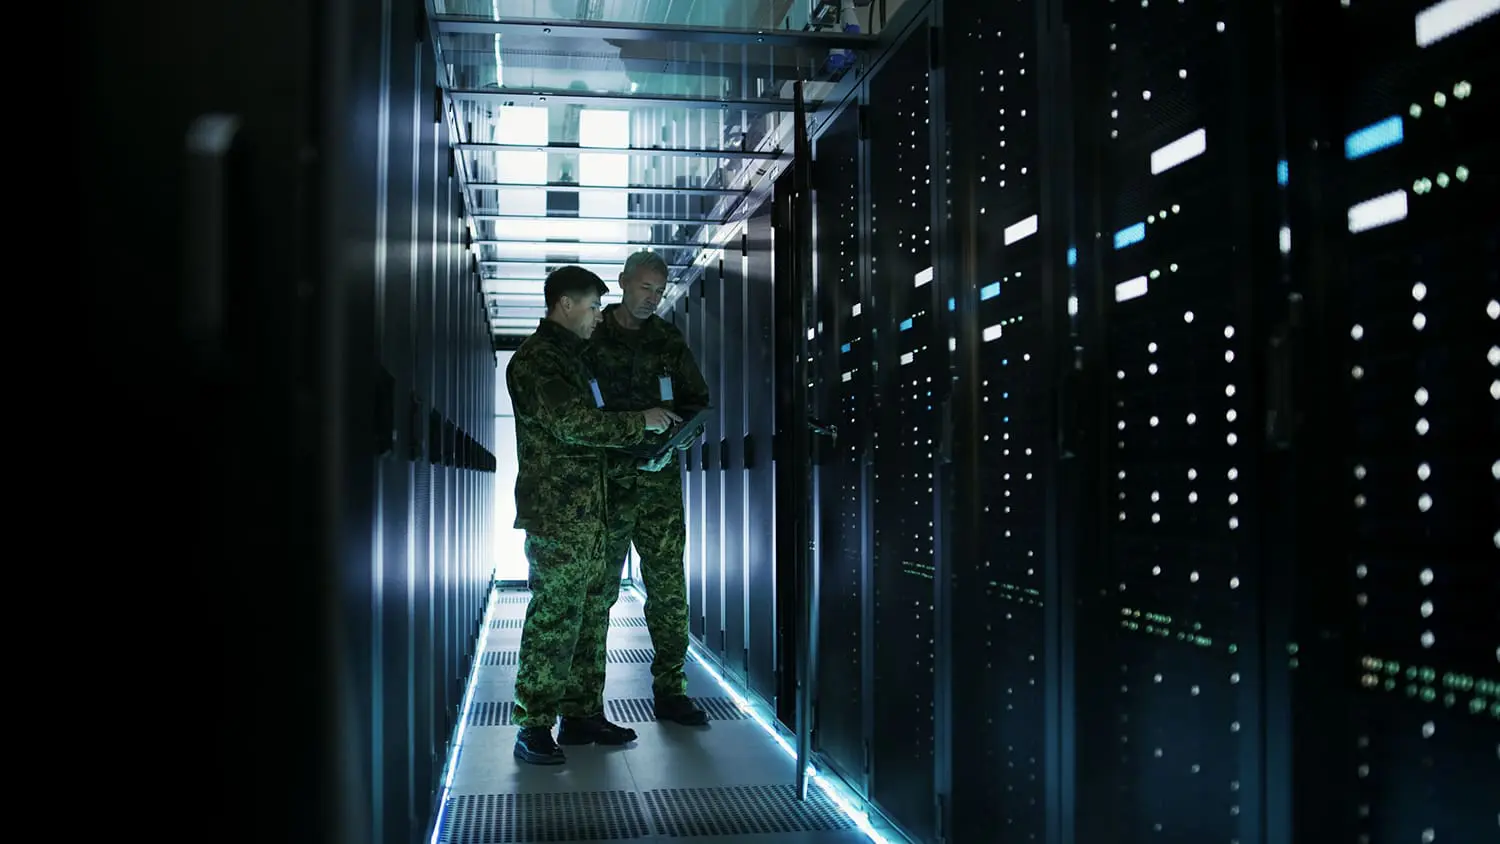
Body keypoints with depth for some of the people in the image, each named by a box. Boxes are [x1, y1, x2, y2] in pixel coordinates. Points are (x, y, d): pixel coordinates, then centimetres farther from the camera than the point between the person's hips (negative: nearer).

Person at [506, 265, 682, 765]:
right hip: (555, 513, -9)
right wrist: (640, 421, -12)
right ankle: (533, 728, 1)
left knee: (588, 611, 12)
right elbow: (573, 423, -20)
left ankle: (581, 714, 20)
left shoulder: (569, 355, 21)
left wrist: (643, 426, 15)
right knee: (553, 616, -7)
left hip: (586, 509, 9)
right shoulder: (535, 359, -10)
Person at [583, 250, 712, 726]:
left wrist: (687, 432, -3)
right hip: (605, 480, -3)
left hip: (660, 480, 3)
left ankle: (669, 690, 14)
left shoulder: (669, 342, 12)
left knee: (669, 588, 4)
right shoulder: (589, 339, 1)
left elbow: (697, 398, 18)